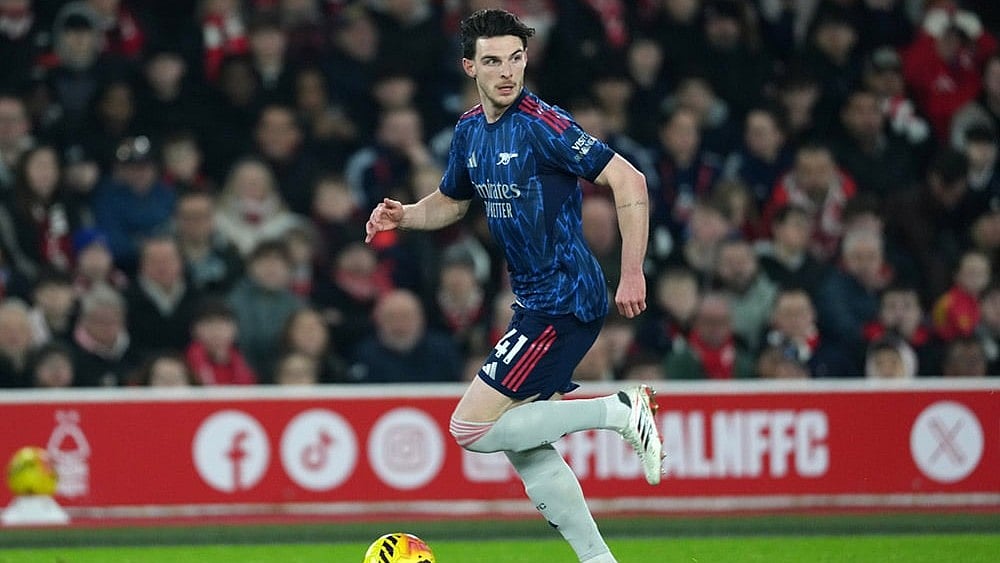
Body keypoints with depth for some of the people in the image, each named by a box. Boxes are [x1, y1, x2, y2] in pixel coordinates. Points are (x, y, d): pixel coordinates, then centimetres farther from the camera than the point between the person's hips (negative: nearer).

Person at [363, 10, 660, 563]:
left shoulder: (541, 124, -17)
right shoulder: (470, 129, 9)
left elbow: (629, 181, -19)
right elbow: (452, 201, 27)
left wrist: (632, 274, -22)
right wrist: (403, 216, 6)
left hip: (564, 302, -9)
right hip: (532, 301, 9)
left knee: (472, 428, -11)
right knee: (525, 450, 11)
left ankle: (620, 410, -6)